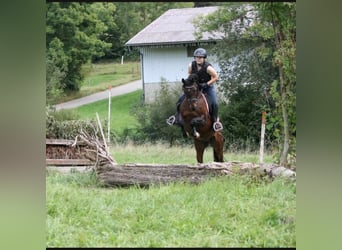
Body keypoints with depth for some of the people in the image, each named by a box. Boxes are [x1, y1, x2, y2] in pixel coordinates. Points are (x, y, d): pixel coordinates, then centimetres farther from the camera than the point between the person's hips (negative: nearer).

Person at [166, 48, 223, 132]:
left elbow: (215, 77, -17)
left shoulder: (208, 68, -30)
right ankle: (177, 116, 12)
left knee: (214, 103, -23)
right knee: (181, 99, -5)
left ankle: (215, 120, -4)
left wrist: (207, 84, -24)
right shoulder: (191, 65, -16)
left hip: (208, 86, -4)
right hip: (196, 85, 4)